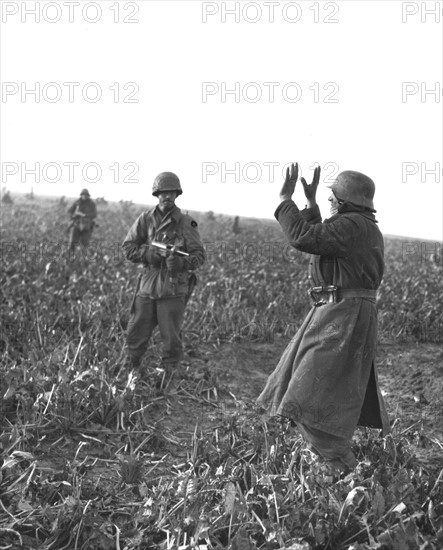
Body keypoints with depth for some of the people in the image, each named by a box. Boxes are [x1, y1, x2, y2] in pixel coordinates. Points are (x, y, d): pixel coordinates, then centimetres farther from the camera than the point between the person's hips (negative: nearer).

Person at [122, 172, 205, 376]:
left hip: (174, 288, -2)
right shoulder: (145, 219, 5)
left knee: (171, 340, 2)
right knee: (135, 336, 10)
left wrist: (182, 263, -25)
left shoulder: (186, 223, -2)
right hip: (148, 285, 3)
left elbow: (199, 254, -5)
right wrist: (150, 254, -13)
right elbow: (128, 247, 4)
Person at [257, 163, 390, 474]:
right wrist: (310, 202, 24)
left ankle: (342, 467, 0)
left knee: (315, 397, -7)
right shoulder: (362, 226, 16)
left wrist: (286, 199, -12)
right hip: (341, 313, 11)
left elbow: (302, 237, -24)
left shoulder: (353, 225, -17)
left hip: (345, 317, -11)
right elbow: (317, 239, 26)